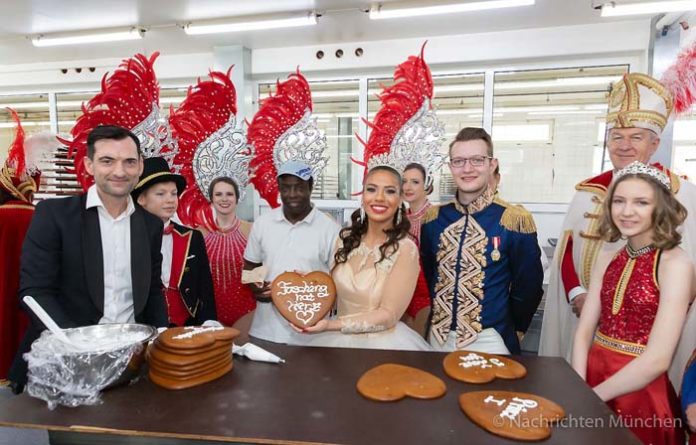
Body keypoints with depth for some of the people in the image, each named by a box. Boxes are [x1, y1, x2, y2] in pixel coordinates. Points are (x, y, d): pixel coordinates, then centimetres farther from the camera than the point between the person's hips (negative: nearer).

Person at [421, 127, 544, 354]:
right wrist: (438, 317, 10)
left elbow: (528, 287, -3)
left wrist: (509, 331, 5)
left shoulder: (515, 220, -13)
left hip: (489, 340, -3)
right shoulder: (433, 218, -2)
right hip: (438, 336, 4)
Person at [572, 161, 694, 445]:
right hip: (593, 379, 5)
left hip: (639, 391, -4)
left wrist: (592, 397, -15)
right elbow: (584, 331, -2)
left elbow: (657, 360, -20)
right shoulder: (608, 259, 1)